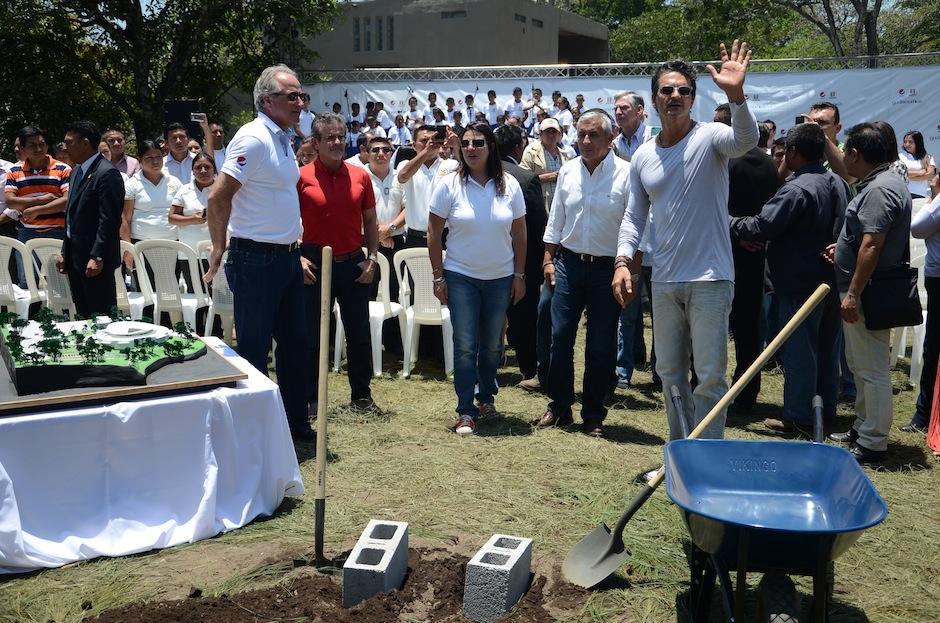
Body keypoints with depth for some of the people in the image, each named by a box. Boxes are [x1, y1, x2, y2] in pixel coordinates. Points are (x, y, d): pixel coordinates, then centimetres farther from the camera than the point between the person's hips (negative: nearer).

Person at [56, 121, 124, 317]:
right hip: (75, 257, 9)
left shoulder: (107, 174, -14)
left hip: (96, 260, -9)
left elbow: (109, 220, -19)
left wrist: (97, 257, -21)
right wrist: (65, 253, 17)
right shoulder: (77, 171, 16)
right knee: (83, 315, 11)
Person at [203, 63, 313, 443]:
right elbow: (219, 198, -21)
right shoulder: (254, 138, -16)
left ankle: (296, 423, 30)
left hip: (285, 258, 10)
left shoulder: (282, 139, 14)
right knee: (254, 348, 1)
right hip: (256, 259, -9)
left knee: (294, 342, 16)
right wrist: (219, 251, -14)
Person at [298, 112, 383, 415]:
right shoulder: (302, 177, -6)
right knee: (313, 334, 6)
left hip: (353, 263, 3)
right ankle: (311, 398, 17)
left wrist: (372, 258, 2)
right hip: (315, 265, -3)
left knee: (359, 333, 9)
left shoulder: (361, 176, 4)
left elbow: (370, 221, 10)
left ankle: (362, 395, 22)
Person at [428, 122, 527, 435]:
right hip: (460, 277, -2)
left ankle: (487, 396, 34)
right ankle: (465, 411, 5)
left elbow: (519, 232, 4)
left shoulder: (509, 185, -2)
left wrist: (520, 275, 3)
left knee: (492, 345, 14)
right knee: (465, 347, -2)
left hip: (501, 278, 2)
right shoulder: (449, 185, -7)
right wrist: (438, 277, -6)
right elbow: (433, 233, -4)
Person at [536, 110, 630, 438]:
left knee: (601, 346, 4)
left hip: (608, 269, -3)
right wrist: (548, 259, 9)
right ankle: (559, 406, 20)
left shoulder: (626, 174, -8)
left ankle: (593, 415, 17)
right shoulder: (568, 171, 6)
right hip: (568, 263, 4)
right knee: (560, 337, 4)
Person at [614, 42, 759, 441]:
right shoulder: (643, 156, 9)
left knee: (710, 376, -2)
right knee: (670, 374, 16)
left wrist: (736, 95, -46)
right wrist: (623, 261, -2)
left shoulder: (710, 137, -7)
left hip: (710, 279, -6)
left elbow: (746, 139, -29)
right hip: (663, 281, 6)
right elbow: (634, 216, 12)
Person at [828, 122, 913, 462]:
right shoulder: (883, 183, 15)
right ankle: (862, 429, 32)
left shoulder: (879, 189, -19)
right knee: (862, 366, 20)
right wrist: (843, 248, 33)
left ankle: (872, 443, 1)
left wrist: (853, 293, -26)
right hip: (867, 292, 11)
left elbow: (872, 245, -26)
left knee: (872, 369, -5)